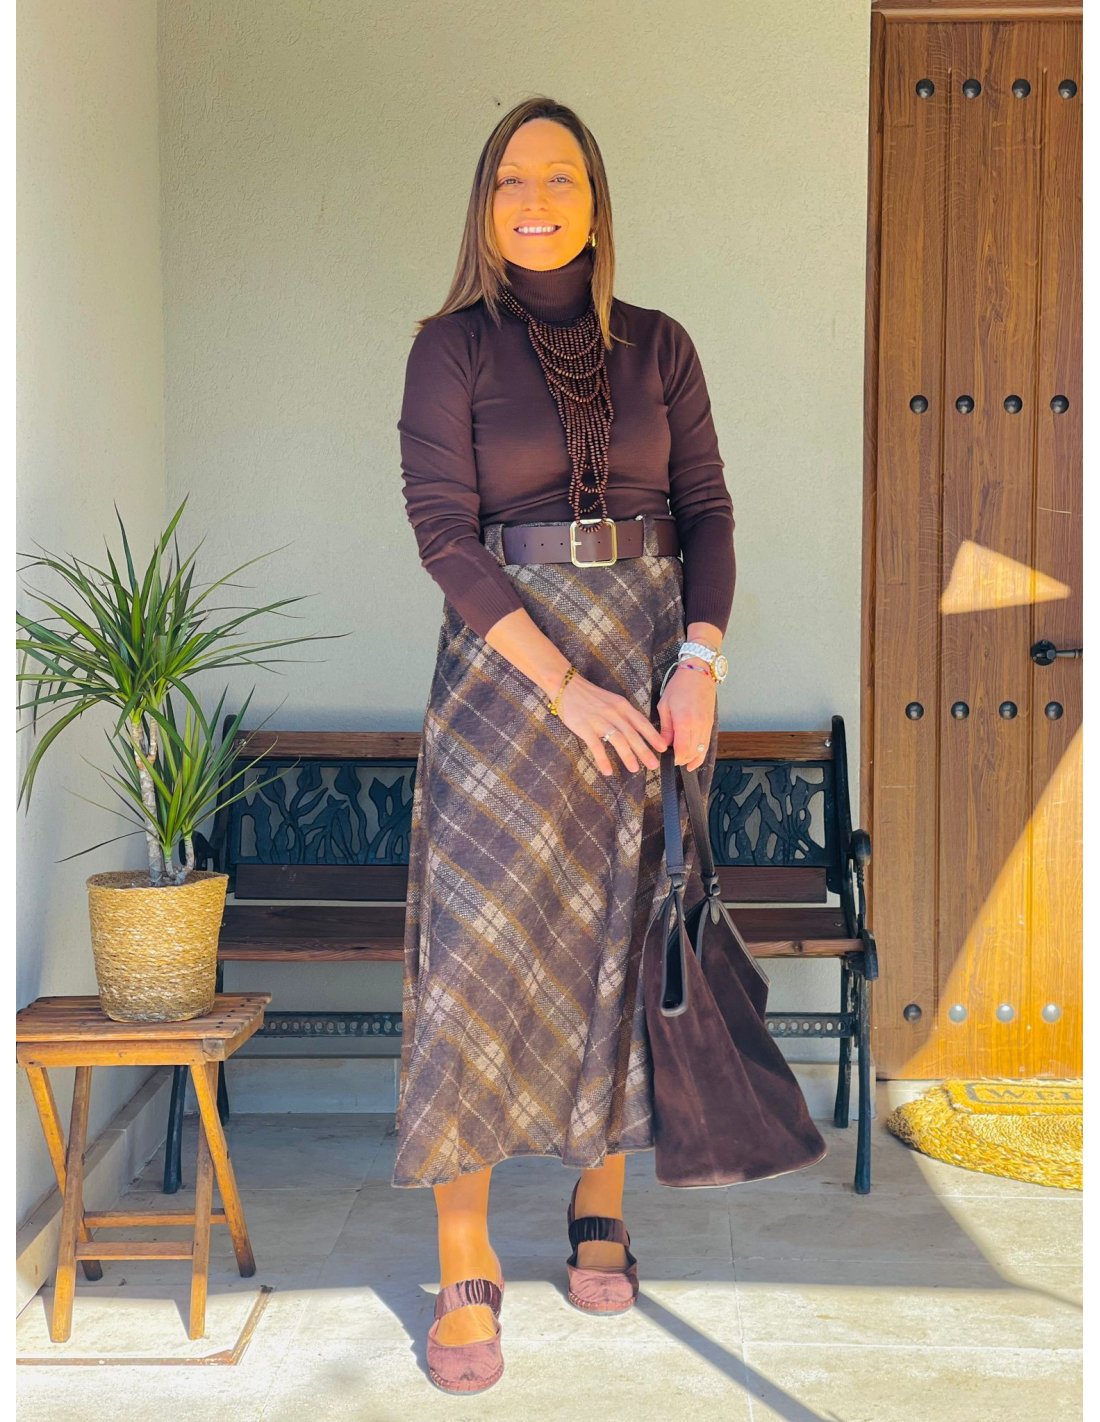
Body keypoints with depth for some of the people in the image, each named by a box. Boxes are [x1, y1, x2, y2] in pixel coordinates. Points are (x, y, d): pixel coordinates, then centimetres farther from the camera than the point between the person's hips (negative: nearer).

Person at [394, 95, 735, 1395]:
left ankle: (601, 1203, 23)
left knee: (628, 941, 6)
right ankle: (463, 1267, -1)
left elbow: (705, 507, 6)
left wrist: (701, 658, -11)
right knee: (481, 941, -7)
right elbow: (442, 529, -9)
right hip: (508, 660, -3)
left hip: (650, 659, 3)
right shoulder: (452, 345, -1)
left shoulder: (657, 346, 8)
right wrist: (563, 683, -16)